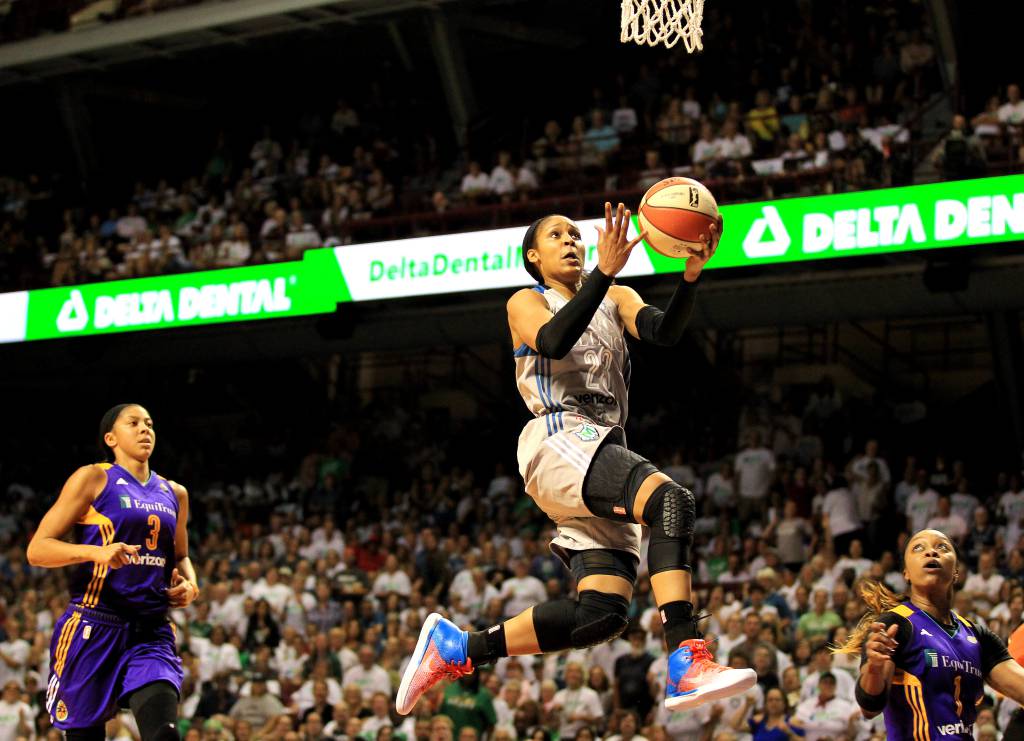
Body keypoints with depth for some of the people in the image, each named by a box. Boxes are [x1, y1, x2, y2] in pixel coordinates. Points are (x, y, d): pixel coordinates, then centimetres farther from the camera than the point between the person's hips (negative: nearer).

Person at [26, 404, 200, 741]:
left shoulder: (174, 494, 16)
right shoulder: (93, 479, 0)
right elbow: (37, 549, -5)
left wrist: (190, 584, 8)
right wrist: (97, 551, -21)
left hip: (151, 632, 4)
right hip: (94, 629, -4)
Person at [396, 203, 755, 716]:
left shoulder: (616, 299, 23)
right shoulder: (526, 303, 10)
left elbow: (664, 332, 2)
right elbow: (554, 341, -15)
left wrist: (691, 274, -16)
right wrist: (605, 272, -24)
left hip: (603, 452, 7)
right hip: (559, 442, -7)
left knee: (603, 614, -7)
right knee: (671, 500, -32)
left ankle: (455, 648, 5)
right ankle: (687, 664, -43)